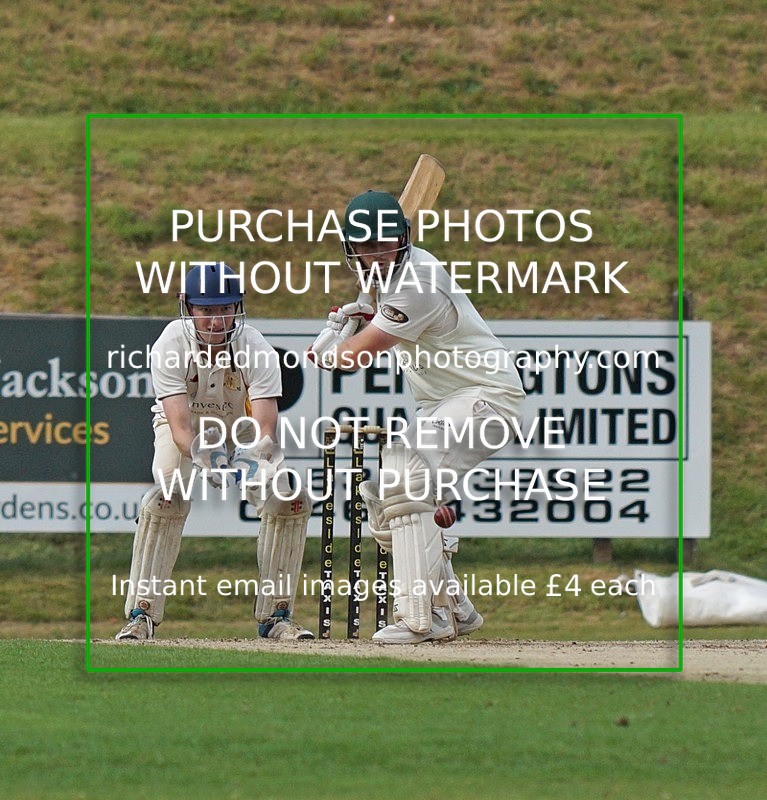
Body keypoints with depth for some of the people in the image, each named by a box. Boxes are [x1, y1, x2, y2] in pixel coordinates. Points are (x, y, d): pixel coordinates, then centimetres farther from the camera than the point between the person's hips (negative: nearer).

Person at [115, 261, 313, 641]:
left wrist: (255, 456, -58)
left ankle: (275, 615, -2)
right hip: (187, 431, -2)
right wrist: (201, 453, -58)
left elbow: (265, 432, -36)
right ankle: (141, 614, -19)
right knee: (167, 499, -27)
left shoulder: (257, 351, -28)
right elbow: (180, 427, -37)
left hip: (244, 430, 2)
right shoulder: (170, 348, -30)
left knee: (290, 502, -16)